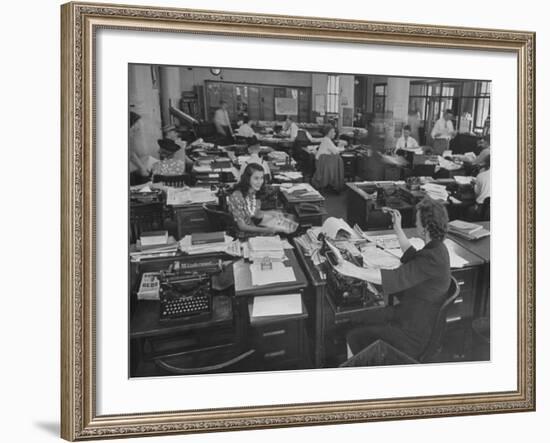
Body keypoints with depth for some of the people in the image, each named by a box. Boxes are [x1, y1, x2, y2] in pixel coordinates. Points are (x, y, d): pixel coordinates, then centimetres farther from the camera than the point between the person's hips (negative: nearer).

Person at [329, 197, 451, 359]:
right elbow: (412, 256, 21)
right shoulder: (436, 247, 0)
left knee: (354, 338, -4)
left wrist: (350, 269, -45)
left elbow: (394, 278, -39)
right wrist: (398, 229, 18)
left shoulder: (432, 259, -31)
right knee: (366, 319, 22)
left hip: (413, 335, -10)